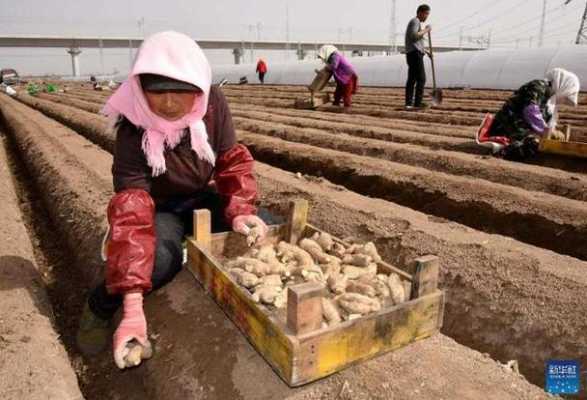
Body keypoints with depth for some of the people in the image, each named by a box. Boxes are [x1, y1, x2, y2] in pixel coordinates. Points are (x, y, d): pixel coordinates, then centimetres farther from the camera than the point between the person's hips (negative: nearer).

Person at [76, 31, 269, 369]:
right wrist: (134, 307, -43)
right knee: (161, 258, -35)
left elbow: (233, 161, -9)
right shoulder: (133, 133, -29)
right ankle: (99, 307, -3)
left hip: (202, 198, 4)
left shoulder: (213, 104, -19)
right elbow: (131, 215, -37)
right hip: (160, 208, -4)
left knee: (267, 231, -17)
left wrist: (240, 210, -28)